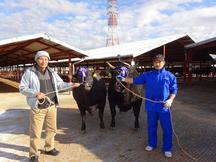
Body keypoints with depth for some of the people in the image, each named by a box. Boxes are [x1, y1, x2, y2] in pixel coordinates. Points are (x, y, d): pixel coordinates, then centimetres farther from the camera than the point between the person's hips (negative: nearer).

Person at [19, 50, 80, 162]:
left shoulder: (52, 73, 7)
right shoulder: (29, 72, -8)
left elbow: (60, 84, 12)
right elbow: (22, 88, -7)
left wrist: (71, 85, -3)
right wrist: (35, 93, -22)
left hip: (52, 106, 5)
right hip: (38, 107, -5)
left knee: (51, 129, 18)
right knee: (35, 133, 4)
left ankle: (49, 148, 40)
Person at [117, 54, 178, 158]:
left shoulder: (170, 76, -1)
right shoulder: (147, 75, 5)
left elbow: (174, 90, 1)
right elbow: (135, 80, 6)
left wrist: (170, 100, -14)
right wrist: (123, 79, -4)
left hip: (164, 107, -2)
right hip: (151, 106, 2)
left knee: (167, 128, 7)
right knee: (151, 127, 16)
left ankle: (167, 148, 26)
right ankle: (152, 144, 36)